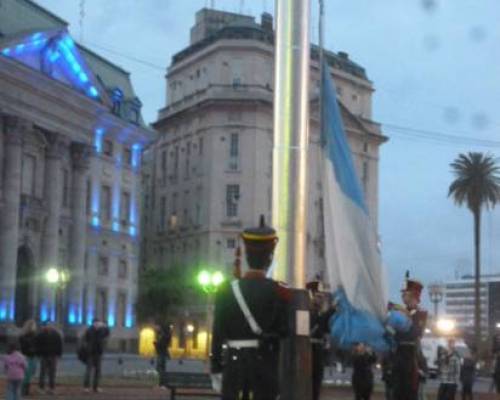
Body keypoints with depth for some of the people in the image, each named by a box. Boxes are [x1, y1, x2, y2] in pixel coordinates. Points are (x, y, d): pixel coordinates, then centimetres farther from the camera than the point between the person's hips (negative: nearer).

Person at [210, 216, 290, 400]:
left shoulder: (226, 291, 0)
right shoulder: (279, 293, -6)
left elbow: (218, 333, 2)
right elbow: (285, 334, -6)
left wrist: (216, 369, 8)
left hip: (233, 365, 2)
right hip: (265, 367, -2)